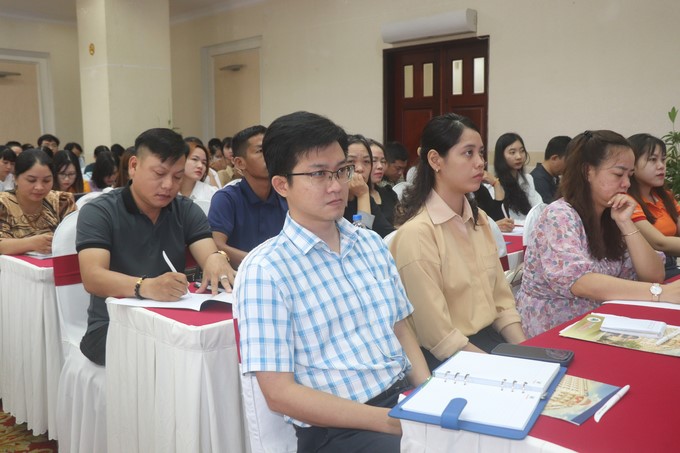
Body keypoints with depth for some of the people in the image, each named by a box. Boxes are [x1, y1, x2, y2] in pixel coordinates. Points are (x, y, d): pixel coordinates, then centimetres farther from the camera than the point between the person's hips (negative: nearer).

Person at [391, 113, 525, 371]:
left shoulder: (479, 219, 7)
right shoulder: (417, 233, -18)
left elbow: (501, 300, 9)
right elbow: (440, 337, -17)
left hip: (490, 339, 7)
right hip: (448, 360, -7)